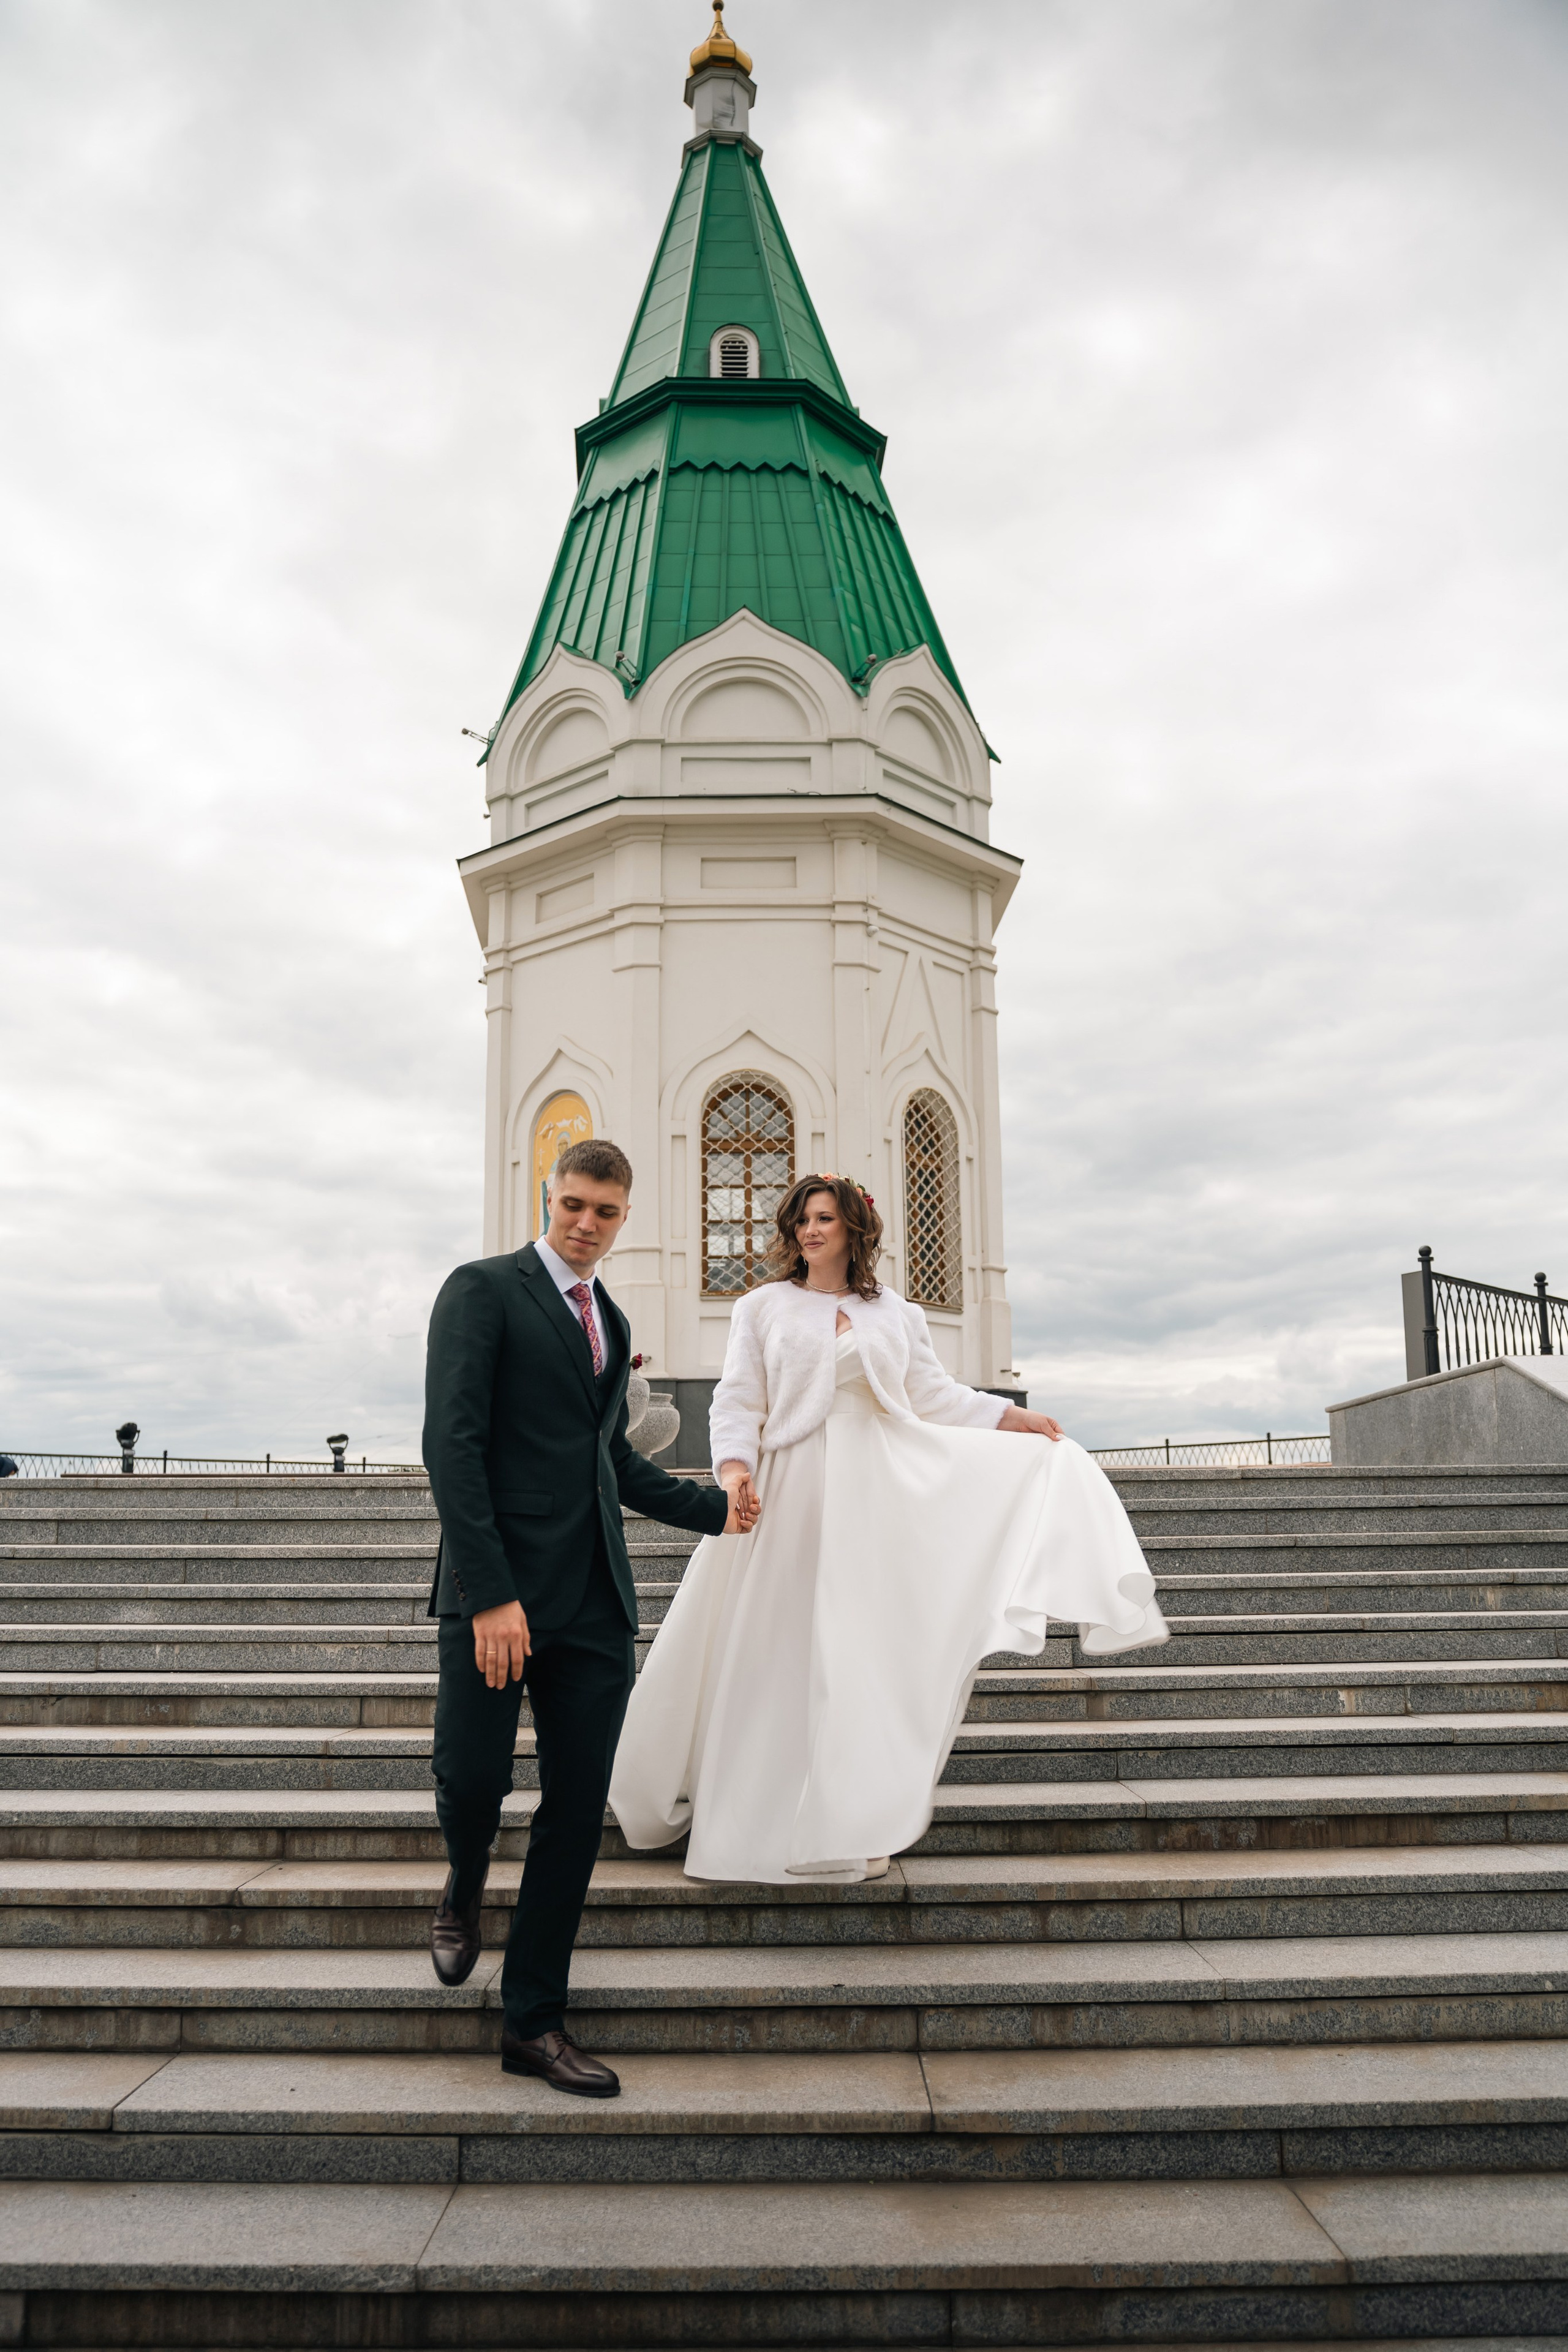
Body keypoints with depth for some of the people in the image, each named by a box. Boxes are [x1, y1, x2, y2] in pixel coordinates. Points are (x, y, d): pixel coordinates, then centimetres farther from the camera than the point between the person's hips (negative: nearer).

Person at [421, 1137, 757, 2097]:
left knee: (578, 1813, 5)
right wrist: (489, 1594, -19)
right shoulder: (483, 1290, -3)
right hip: (499, 1591, -6)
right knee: (472, 1778, -5)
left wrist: (713, 1506, 26)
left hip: (596, 1603, 6)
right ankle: (466, 1889, 31)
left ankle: (535, 2021, 18)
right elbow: (452, 1443, -13)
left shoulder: (613, 1323, 19)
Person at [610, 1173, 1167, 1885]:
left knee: (868, 1653, 3)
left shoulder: (894, 1314, 12)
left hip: (878, 1497, 2)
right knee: (784, 1653, -1)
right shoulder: (763, 1308, 5)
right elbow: (739, 1401, -1)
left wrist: (1016, 1418, 8)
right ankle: (770, 1826, 10)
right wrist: (735, 1469, -17)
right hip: (792, 1495, -2)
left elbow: (935, 1396, 15)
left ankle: (857, 1826, 12)